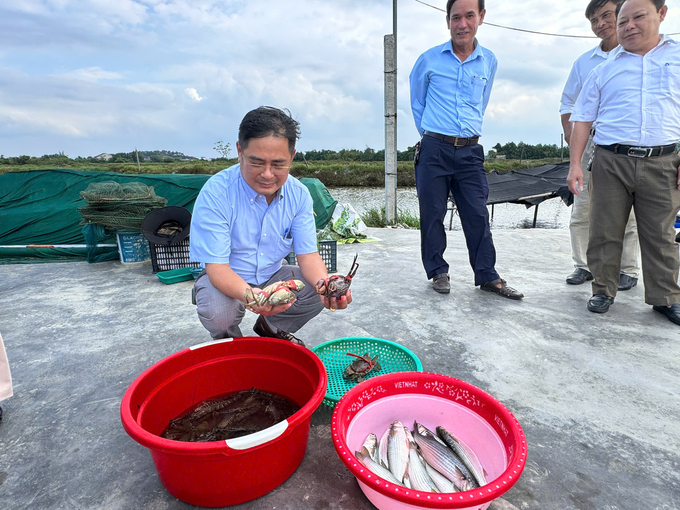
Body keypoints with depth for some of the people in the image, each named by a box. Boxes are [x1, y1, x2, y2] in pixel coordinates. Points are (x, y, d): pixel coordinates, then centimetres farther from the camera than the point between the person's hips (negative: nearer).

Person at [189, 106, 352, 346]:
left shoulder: (299, 195, -12)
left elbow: (307, 254, -12)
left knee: (319, 291, -17)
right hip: (227, 280, -3)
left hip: (272, 275, 4)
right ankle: (231, 341, 7)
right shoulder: (216, 193, -26)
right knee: (218, 312, -33)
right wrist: (249, 295, -48)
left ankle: (271, 328, 13)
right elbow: (217, 266, -26)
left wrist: (324, 283, -35)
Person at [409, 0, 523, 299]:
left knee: (478, 216, 1)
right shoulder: (429, 60, 4)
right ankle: (438, 272, 14)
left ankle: (487, 276, 10)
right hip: (434, 150, -2)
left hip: (470, 151, 2)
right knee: (432, 215, 0)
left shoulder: (489, 62, 12)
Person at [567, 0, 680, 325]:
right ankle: (603, 291, 14)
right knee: (605, 231, 2)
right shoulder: (604, 70, 12)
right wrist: (575, 164, -2)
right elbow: (583, 119, 8)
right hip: (611, 161, 0)